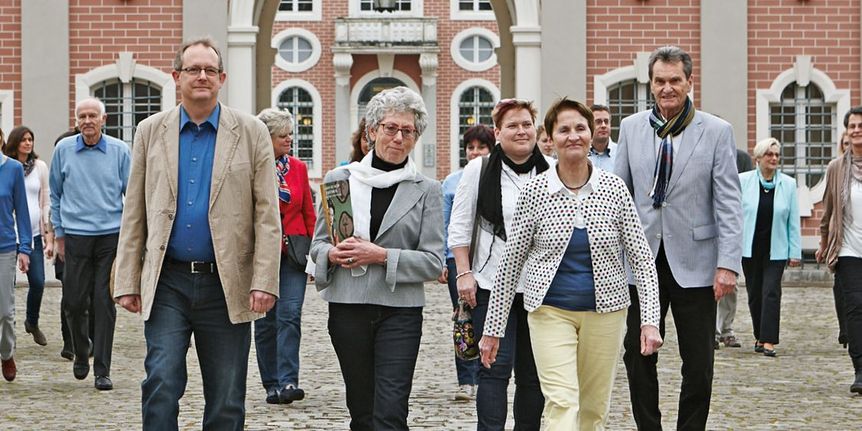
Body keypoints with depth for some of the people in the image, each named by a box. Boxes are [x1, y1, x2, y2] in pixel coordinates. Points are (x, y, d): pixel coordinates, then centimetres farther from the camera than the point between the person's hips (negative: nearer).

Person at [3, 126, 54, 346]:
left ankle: (32, 323, 23)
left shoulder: (40, 167, 8)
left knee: (38, 282, -2)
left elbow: (46, 203, 10)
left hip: (34, 233, 2)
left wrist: (49, 236, 6)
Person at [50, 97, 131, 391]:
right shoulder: (64, 150, 4)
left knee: (104, 303, -1)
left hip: (111, 236, -1)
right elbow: (55, 195, 13)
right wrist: (59, 234, 11)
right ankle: (81, 354, 28)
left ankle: (102, 370, 5)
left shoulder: (119, 151, 1)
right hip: (76, 236, 1)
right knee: (74, 302, 2)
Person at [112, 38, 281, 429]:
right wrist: (127, 283, 3)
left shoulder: (252, 133, 3)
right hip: (167, 283, 1)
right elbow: (134, 215, 9)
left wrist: (264, 283, -9)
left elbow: (267, 216, -1)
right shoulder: (151, 131, 8)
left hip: (226, 286, 0)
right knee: (161, 386, -9)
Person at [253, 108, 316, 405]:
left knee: (290, 315, -12)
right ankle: (271, 384, 15)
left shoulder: (298, 168, 8)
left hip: (293, 252, 1)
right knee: (266, 321, 6)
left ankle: (288, 382, -17)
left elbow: (308, 213, 11)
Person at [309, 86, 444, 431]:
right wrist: (333, 254, -11)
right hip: (348, 308, 2)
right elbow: (317, 243, 12)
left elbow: (433, 261, -2)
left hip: (400, 310, -2)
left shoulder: (426, 191, 2)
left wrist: (381, 256, -15)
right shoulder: (339, 179, 7)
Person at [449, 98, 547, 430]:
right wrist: (464, 273, -4)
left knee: (533, 372, 8)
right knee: (497, 367, -8)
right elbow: (459, 226, 3)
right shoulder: (479, 170, 1)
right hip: (492, 286, -2)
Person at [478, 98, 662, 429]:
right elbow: (510, 264, 2)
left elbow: (642, 259, 1)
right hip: (550, 311, -2)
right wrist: (493, 328, 2)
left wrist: (650, 320, -10)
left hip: (604, 312, 2)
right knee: (562, 403, -16)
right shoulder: (535, 191, -3)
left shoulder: (614, 189, -1)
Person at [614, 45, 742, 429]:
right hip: (642, 260, 2)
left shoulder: (716, 131, -1)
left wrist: (728, 263, -12)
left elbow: (728, 204, -5)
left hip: (694, 264, -2)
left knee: (699, 363, 4)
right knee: (637, 355, 5)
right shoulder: (631, 128, 7)